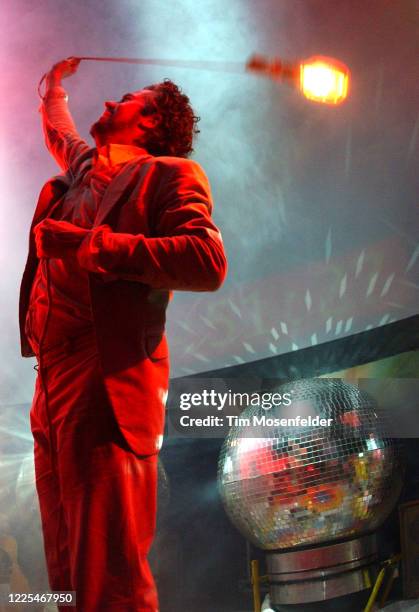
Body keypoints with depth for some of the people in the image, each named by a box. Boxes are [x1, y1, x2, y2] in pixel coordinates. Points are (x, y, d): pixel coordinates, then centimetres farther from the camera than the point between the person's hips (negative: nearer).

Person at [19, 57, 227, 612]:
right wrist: (55, 86, 62)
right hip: (52, 386, 8)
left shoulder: (168, 173, 1)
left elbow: (208, 263, -15)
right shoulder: (82, 167, 23)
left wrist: (90, 245, -16)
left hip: (105, 391, -8)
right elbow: (59, 132, 48)